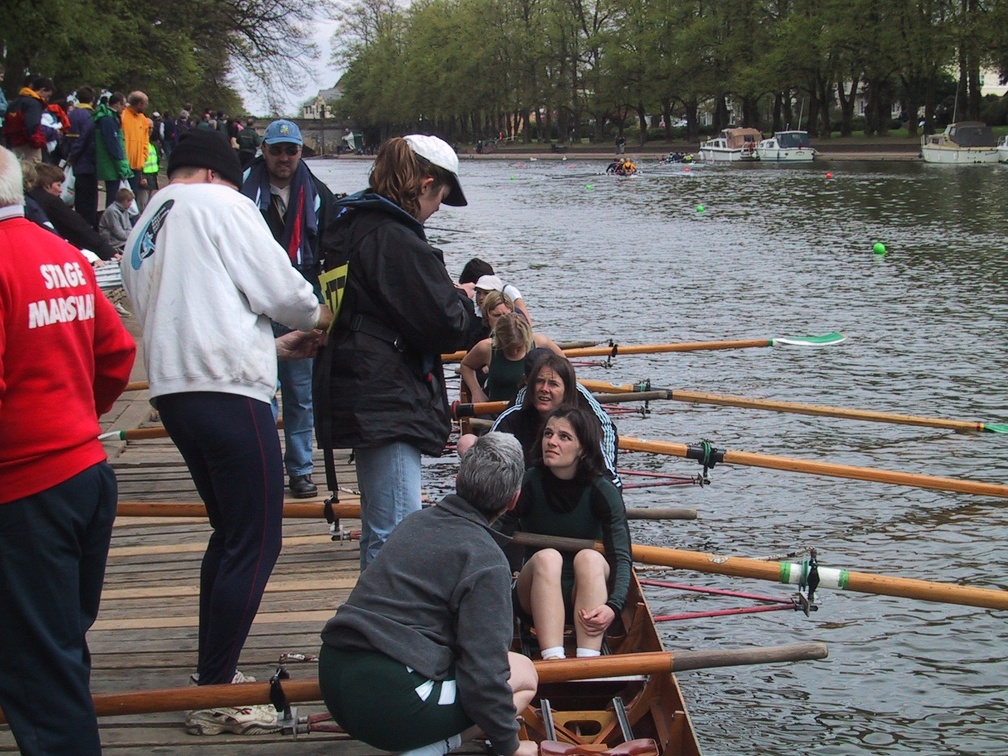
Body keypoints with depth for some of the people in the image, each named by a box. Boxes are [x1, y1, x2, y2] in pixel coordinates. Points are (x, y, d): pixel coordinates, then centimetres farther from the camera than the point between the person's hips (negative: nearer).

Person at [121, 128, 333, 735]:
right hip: (228, 388, -9)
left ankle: (214, 674, 25)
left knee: (231, 534, 20)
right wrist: (317, 315, 17)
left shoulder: (142, 230, 23)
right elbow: (279, 287, -5)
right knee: (256, 543, -4)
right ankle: (215, 697, -2)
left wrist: (277, 340, 26)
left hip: (172, 390, 9)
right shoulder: (219, 204, -1)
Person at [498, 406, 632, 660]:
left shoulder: (602, 492, -10)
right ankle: (553, 661, -46)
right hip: (535, 597, 0)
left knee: (589, 557, -30)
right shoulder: (527, 484, -8)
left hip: (587, 594, 0)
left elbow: (621, 557, -19)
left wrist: (612, 606, -36)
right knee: (547, 557, -30)